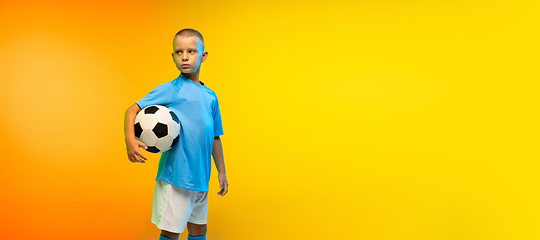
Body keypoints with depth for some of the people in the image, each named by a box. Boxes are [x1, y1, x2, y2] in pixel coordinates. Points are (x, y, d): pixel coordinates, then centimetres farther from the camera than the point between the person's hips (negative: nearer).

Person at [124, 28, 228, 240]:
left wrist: (221, 172, 20)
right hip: (175, 176, -5)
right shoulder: (170, 90, -7)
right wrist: (130, 139, -25)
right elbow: (133, 109, -7)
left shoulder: (211, 97, 9)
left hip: (201, 178, 6)